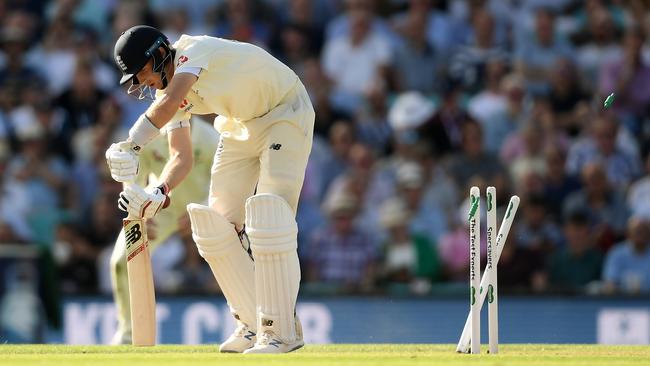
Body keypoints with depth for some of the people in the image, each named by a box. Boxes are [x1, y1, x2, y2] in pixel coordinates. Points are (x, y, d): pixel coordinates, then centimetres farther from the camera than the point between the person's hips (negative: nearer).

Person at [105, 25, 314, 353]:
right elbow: (182, 157, -4)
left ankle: (281, 330, -17)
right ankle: (253, 323, 12)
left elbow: (168, 104, -45)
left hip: (285, 114, -9)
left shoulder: (195, 50, -27)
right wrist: (159, 193, -22)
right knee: (215, 224, 3)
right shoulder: (166, 90, -3)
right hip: (241, 126, 9)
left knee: (268, 218, -20)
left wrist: (130, 145, -46)